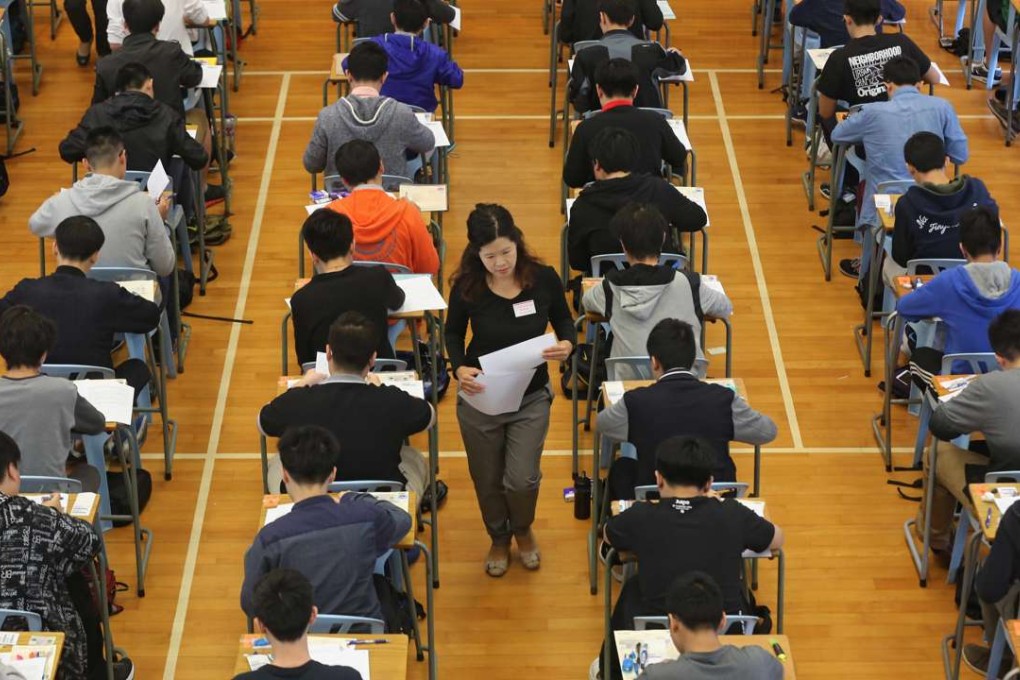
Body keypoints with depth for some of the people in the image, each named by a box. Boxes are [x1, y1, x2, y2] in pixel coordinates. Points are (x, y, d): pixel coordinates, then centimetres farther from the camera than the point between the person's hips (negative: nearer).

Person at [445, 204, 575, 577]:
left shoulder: (543, 278, -17)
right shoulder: (467, 286, -18)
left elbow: (563, 319, 1)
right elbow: (453, 332, 0)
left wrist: (567, 344, -21)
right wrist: (459, 367, -19)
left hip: (531, 399, 0)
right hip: (480, 398, 0)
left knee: (521, 480, -2)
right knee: (487, 481, 15)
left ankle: (523, 530, 34)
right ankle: (499, 539, 46)